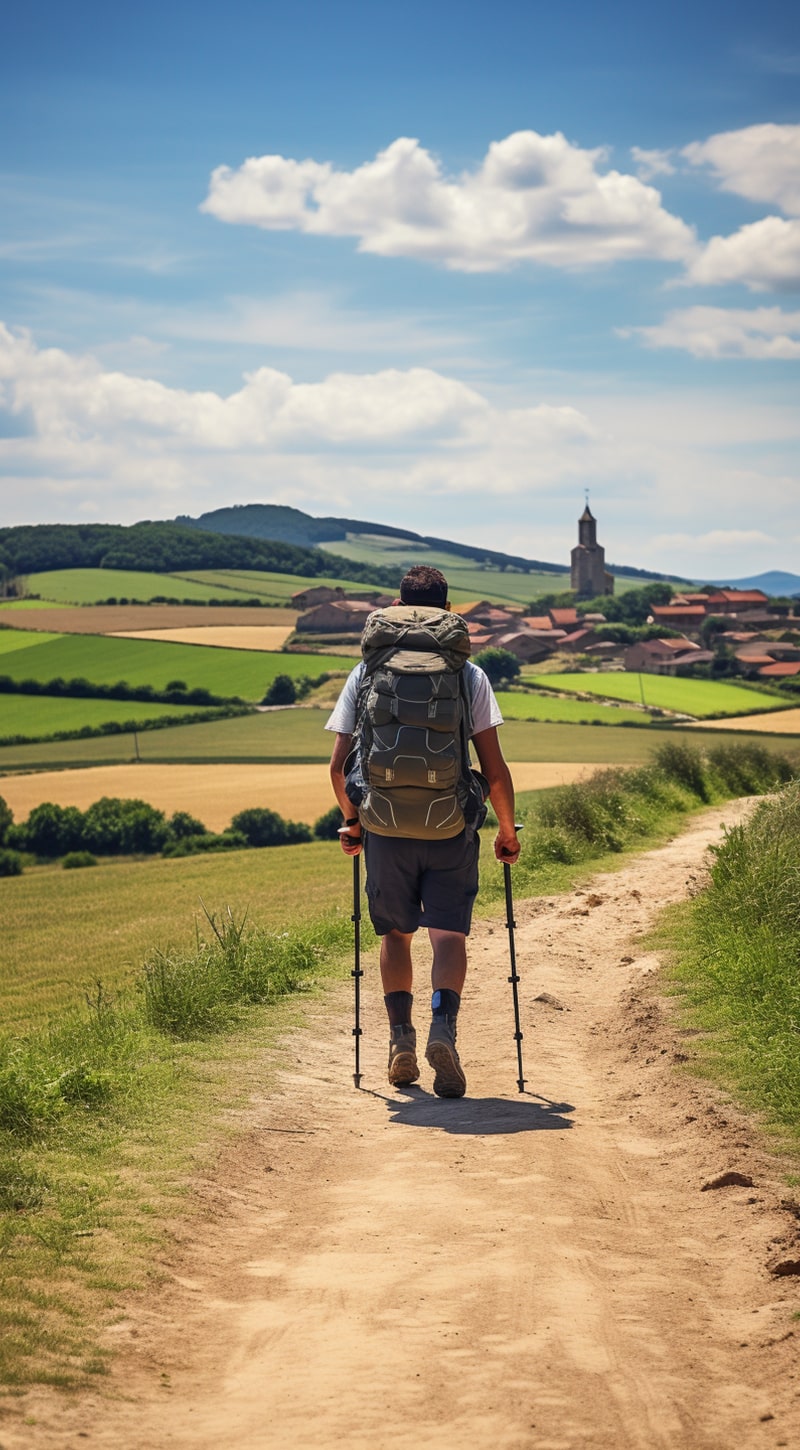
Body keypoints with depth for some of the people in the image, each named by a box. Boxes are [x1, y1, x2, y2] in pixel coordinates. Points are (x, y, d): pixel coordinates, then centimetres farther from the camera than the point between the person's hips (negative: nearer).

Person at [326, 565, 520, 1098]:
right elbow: (494, 768, -2)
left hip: (386, 826, 1)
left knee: (396, 932, 17)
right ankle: (444, 1029, -22)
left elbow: (339, 764, 3)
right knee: (449, 932, -1)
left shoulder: (366, 673, 3)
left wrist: (351, 819, 19)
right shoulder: (470, 676, 0)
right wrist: (507, 830, 11)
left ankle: (401, 1038, 10)